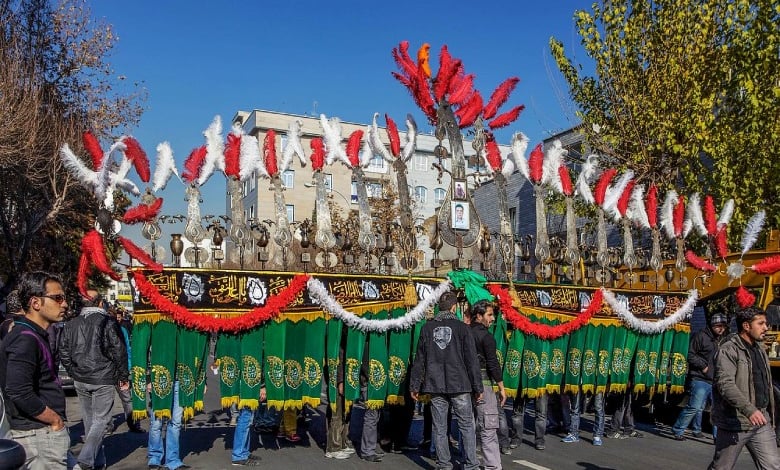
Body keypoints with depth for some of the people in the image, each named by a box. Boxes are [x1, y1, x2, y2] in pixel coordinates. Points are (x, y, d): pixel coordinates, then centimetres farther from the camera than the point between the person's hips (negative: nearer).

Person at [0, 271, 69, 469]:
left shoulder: (35, 336, 13)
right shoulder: (25, 340, -18)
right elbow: (19, 393, -26)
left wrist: (56, 419, 12)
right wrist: (55, 420, -15)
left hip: (45, 432, 10)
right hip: (40, 435, -10)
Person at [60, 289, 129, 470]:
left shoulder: (71, 324, 5)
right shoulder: (108, 322, -9)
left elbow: (64, 353, 8)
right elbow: (119, 352, -10)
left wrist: (74, 373, 17)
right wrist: (124, 377, -1)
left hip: (80, 380, 5)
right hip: (103, 380, -5)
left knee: (89, 420, 15)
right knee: (100, 419, 2)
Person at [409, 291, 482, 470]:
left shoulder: (427, 328, 3)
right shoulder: (462, 327, -4)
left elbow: (419, 360, 6)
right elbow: (472, 360, -4)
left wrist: (414, 386, 13)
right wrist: (478, 387, 2)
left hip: (435, 386, 2)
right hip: (460, 385, -2)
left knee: (439, 428, 10)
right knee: (467, 426, 8)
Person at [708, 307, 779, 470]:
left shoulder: (759, 348, 15)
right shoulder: (729, 350, -13)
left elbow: (765, 385, 22)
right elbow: (725, 384, -26)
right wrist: (749, 409, -37)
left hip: (761, 421, 7)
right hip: (735, 423, -7)